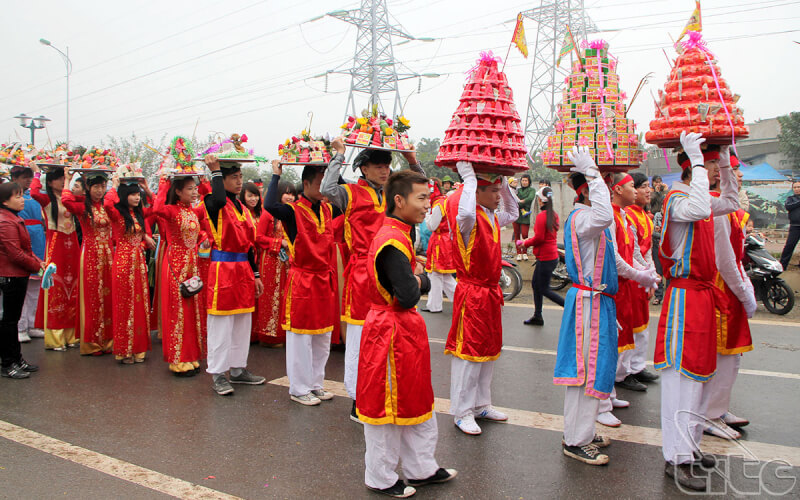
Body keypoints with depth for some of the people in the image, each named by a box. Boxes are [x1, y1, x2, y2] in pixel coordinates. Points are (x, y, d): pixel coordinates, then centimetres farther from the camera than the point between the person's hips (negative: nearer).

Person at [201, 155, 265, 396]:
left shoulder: (243, 209, 15)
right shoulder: (213, 203, -5)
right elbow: (219, 200, -33)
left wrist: (255, 274, 14)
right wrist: (215, 171, -18)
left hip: (243, 270, 7)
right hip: (222, 268, -7)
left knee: (243, 322, 13)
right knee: (221, 324, -2)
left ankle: (239, 369, 24)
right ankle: (217, 374, 8)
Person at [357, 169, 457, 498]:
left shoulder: (398, 234, 9)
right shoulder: (392, 243, -23)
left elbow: (423, 284, 14)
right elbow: (409, 296, -27)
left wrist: (417, 280, -7)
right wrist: (418, 279, -8)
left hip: (405, 330, 10)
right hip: (390, 332, -10)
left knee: (415, 400, 19)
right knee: (386, 406, 6)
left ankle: (421, 469, 34)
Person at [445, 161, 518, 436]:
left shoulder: (493, 218, 10)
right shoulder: (469, 219, -16)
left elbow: (513, 213, 30)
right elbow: (465, 212, -41)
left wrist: (503, 181, 17)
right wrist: (469, 177, -27)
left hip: (491, 293, 9)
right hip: (471, 293, -9)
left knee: (488, 350, 16)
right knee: (468, 351, -2)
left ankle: (481, 403, 30)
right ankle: (462, 412, 10)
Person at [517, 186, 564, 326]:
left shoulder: (541, 216, -18)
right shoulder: (553, 214, 9)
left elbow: (539, 238, -20)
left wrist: (526, 243, -4)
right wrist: (530, 240, 12)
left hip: (545, 258, -9)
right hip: (552, 255, 9)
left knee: (544, 289, 0)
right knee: (535, 284, 17)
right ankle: (537, 316, 25)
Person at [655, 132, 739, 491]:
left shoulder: (699, 197, 15)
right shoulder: (677, 198, -15)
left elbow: (731, 203, 32)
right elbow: (701, 210, -36)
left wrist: (725, 164, 21)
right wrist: (698, 161, -29)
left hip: (703, 294, 10)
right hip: (684, 296, -10)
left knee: (698, 371, 15)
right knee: (680, 373, -9)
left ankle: (689, 444, 27)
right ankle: (677, 459, -4)